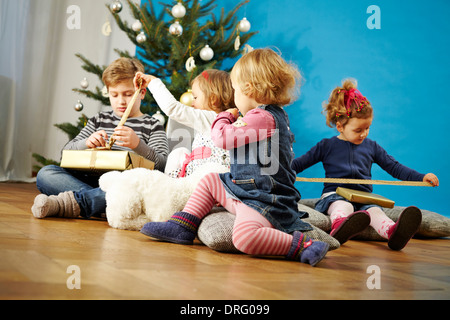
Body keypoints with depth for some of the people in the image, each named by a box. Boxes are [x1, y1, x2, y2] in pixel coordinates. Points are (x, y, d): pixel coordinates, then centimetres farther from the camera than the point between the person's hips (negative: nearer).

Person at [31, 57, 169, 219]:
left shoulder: (152, 126, 11)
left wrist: (137, 144, -24)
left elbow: (162, 165, -5)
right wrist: (86, 143, -7)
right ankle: (99, 203, -32)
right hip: (90, 181, 4)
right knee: (45, 173, -16)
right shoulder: (99, 120, 22)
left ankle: (73, 202, -37)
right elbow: (67, 152, 16)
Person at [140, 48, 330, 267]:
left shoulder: (262, 117, -19)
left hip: (263, 199, -11)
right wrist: (234, 121, 30)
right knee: (209, 181, 22)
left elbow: (222, 138, -19)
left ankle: (301, 245, -23)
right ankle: (183, 228, 21)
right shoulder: (275, 115, 16)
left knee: (244, 237, -35)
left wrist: (224, 117, 1)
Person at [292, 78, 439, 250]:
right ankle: (339, 227, -72)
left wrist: (422, 177, 7)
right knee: (343, 207, -38)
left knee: (374, 211, -32)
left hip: (364, 198, 3)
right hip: (334, 197, -2)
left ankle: (392, 233, -63)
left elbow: (394, 167, 18)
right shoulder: (326, 146, 9)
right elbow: (299, 163, 9)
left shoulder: (371, 147, 17)